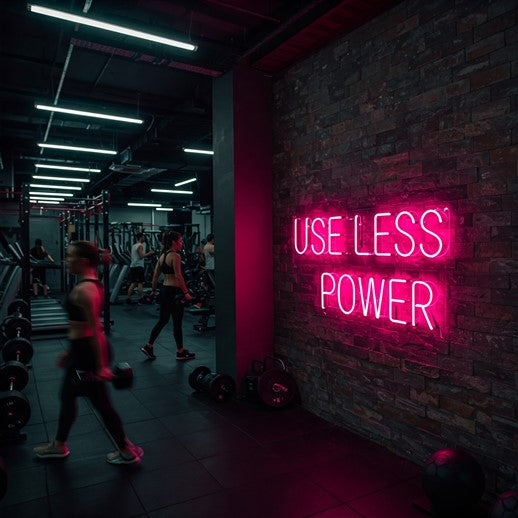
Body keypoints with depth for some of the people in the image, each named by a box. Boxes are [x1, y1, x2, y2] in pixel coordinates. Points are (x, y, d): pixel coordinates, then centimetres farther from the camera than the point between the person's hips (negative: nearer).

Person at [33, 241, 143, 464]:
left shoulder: (83, 289, -23)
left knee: (101, 404, 5)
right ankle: (58, 445, 44)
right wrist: (71, 351, 23)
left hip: (88, 353, -10)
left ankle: (128, 451, 21)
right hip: (82, 350, 10)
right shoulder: (92, 283, 8)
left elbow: (94, 329, -24)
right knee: (67, 397, 24)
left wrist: (101, 366, -22)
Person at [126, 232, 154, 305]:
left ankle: (128, 299, 8)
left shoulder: (133, 246, 18)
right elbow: (141, 256, -19)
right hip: (138, 266, -8)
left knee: (133, 283, 10)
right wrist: (149, 253, -9)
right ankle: (141, 299, -2)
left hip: (132, 266, 8)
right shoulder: (140, 246, -9)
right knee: (140, 283, -4)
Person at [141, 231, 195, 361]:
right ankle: (180, 352, 14)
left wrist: (154, 290, 22)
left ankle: (149, 346, 18)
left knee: (163, 320, 18)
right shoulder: (175, 256, -15)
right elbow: (178, 276, -21)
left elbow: (155, 275, 14)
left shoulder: (162, 255, 11)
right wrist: (186, 293, -20)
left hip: (164, 290, 8)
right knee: (177, 323, 3)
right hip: (174, 291, -8)